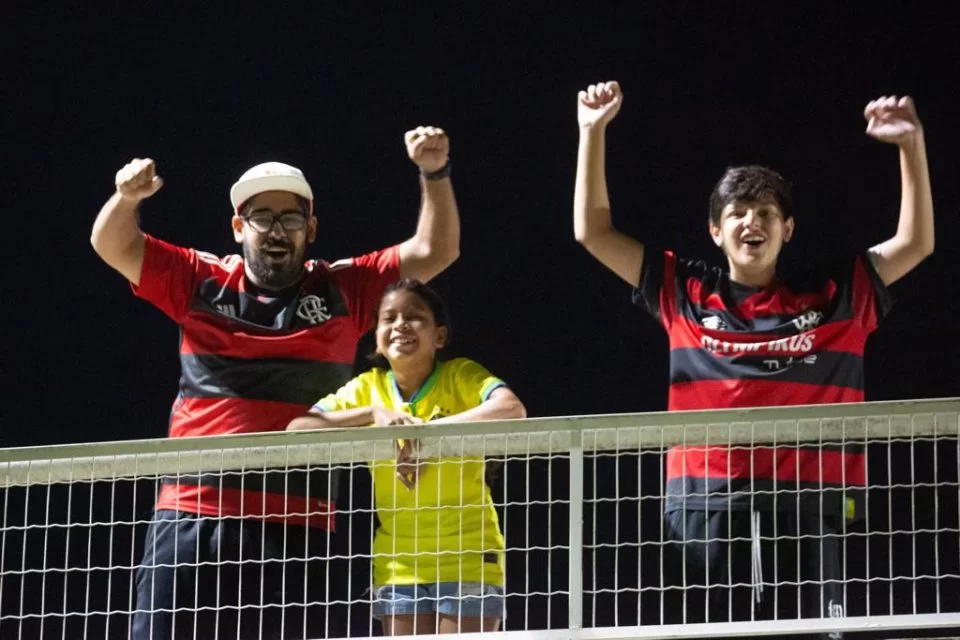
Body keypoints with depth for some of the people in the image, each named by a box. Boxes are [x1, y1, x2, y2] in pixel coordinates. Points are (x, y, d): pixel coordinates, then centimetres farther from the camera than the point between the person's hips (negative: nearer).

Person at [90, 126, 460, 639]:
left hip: (295, 525, -1)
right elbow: (113, 245, 6)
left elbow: (434, 252, 5)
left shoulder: (344, 291, 8)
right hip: (191, 515, 1)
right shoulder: (201, 283, 10)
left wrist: (434, 173, -9)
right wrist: (128, 197, -15)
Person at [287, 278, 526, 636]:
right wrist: (374, 413, -23)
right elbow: (296, 430, -12)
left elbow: (512, 410, -31)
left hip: (468, 560, -3)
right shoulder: (366, 389, 0)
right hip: (398, 565, 3)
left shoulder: (461, 377, -10)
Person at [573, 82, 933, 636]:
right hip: (705, 504, 1)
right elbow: (593, 231, 15)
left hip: (807, 507, -1)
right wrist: (594, 132, 9)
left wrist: (912, 145, -1)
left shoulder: (832, 297, 11)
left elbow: (915, 243, 9)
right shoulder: (685, 293, 13)